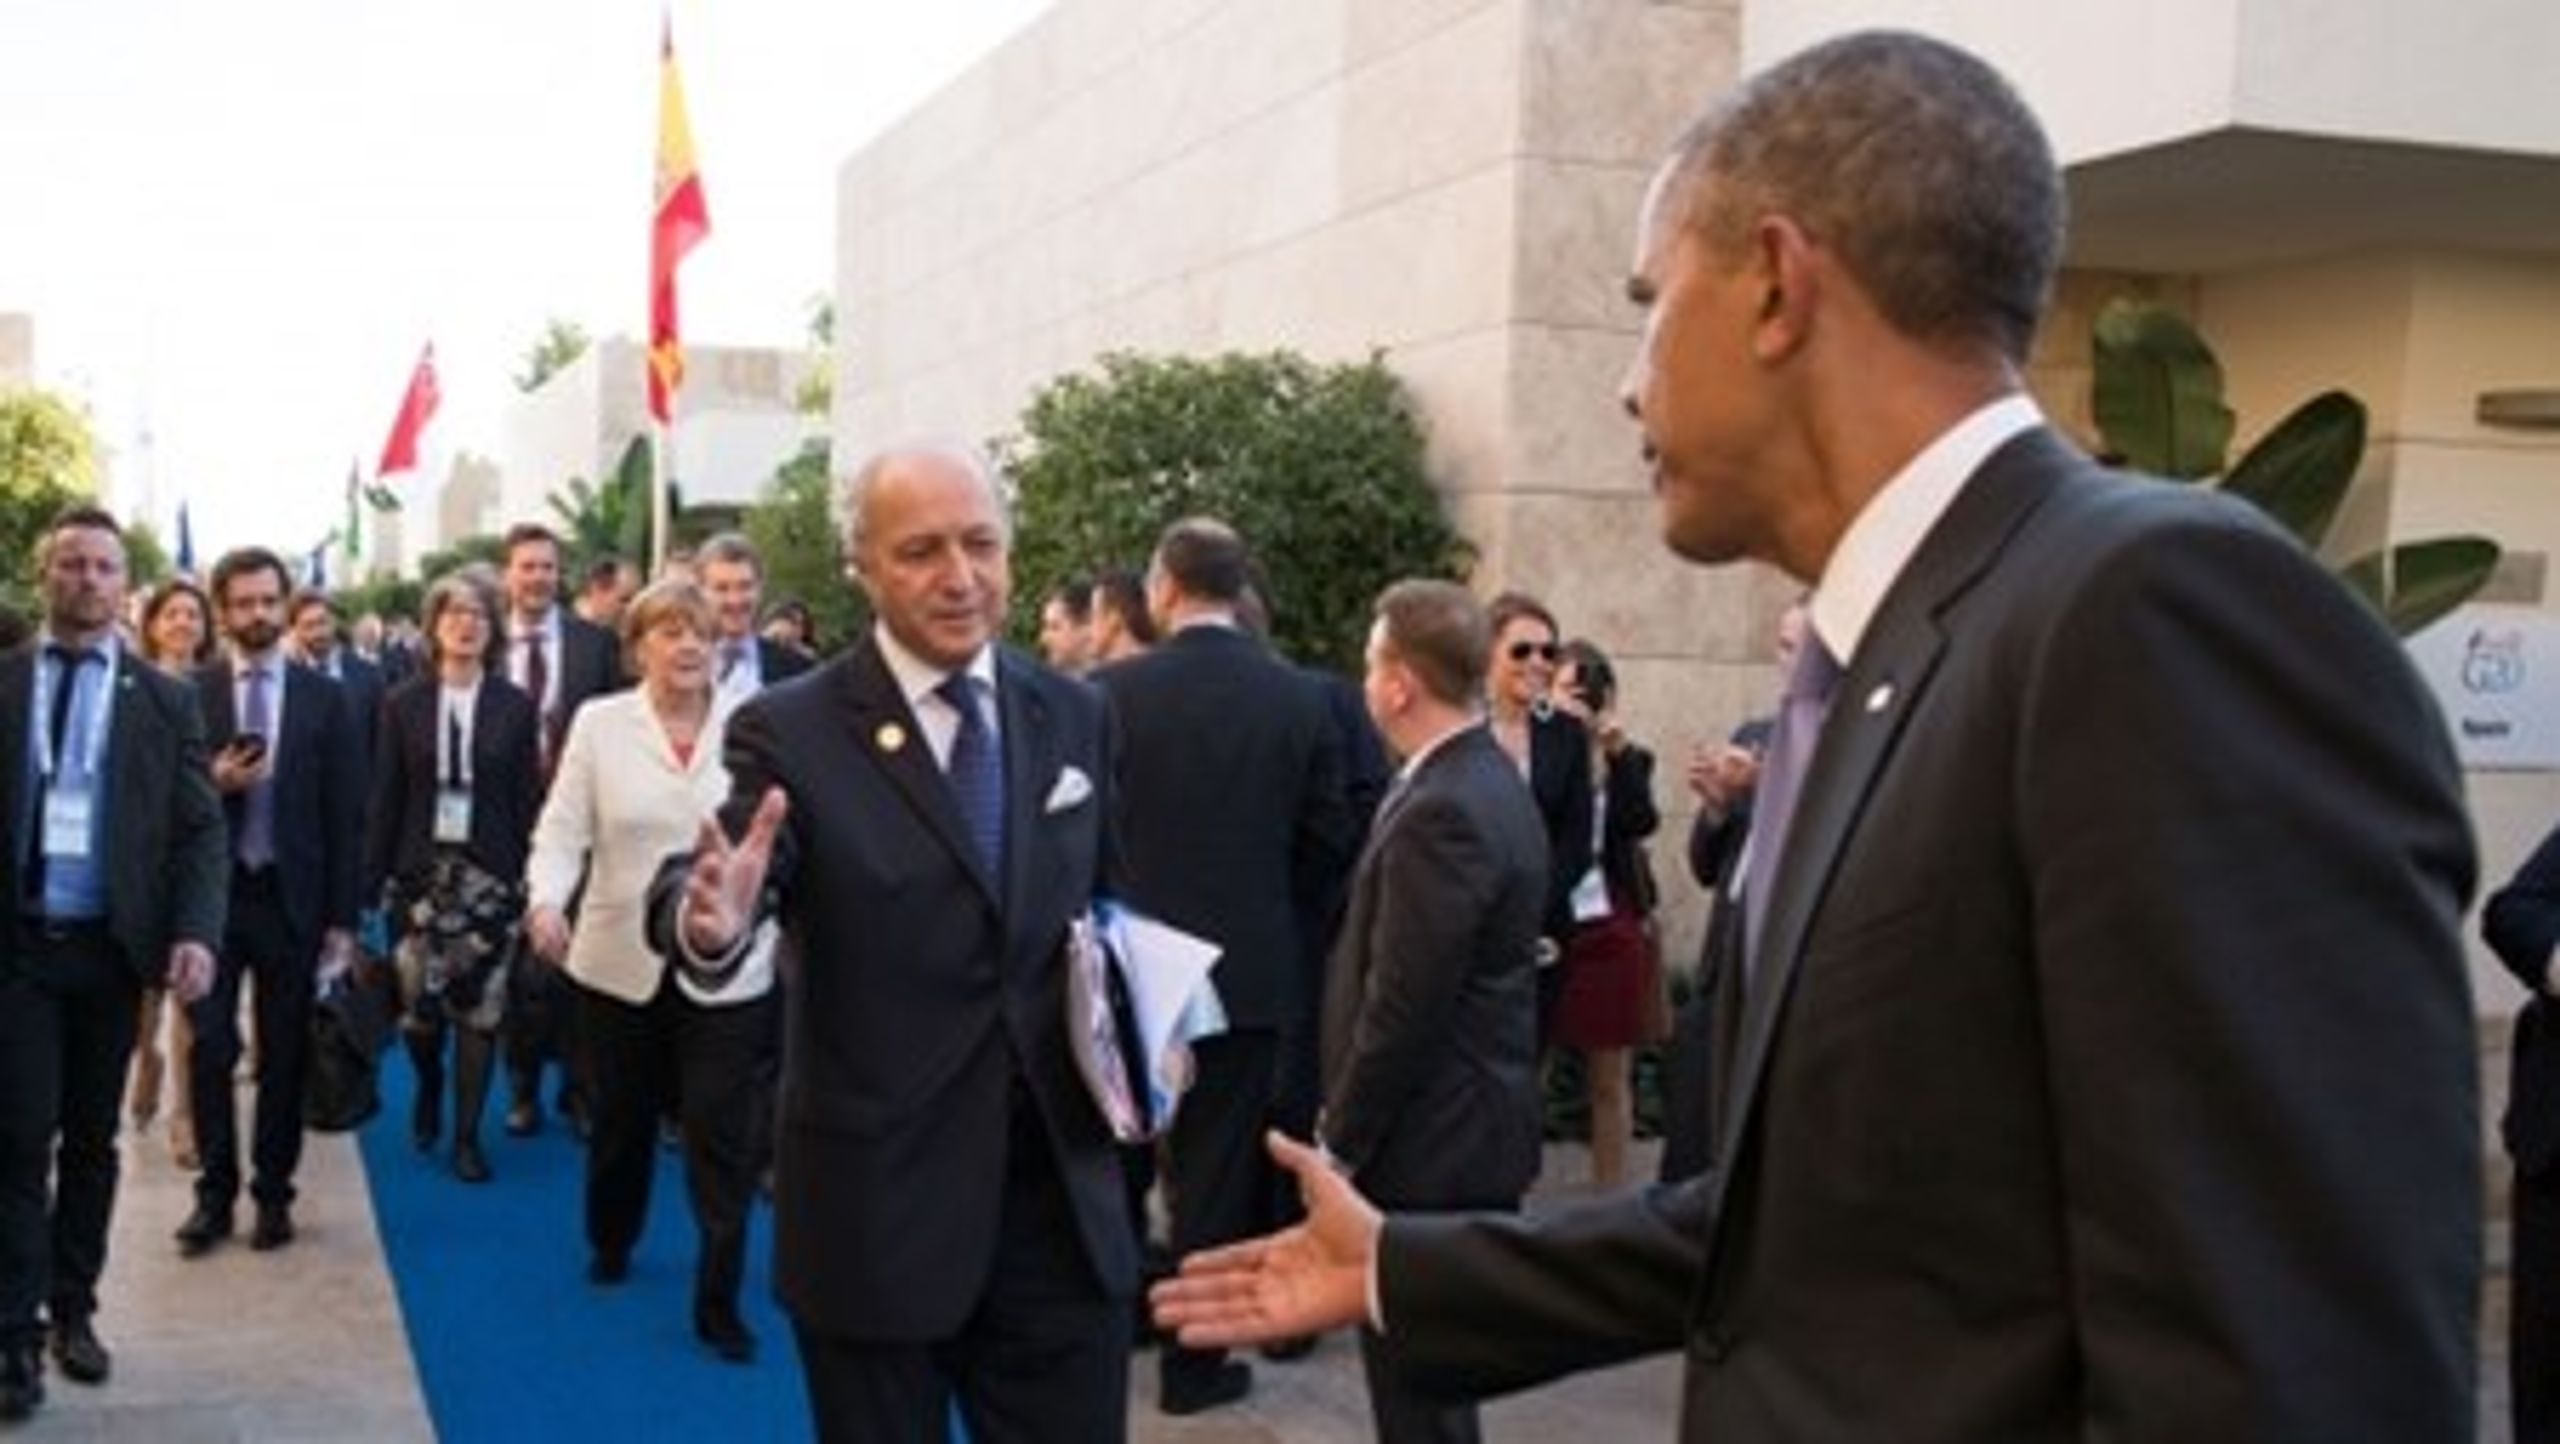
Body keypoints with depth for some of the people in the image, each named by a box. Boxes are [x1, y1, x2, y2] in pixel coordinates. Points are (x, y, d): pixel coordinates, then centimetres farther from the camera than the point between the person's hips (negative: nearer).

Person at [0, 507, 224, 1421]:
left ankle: (73, 1311, 22)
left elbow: (199, 829, 1)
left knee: (91, 1138, 10)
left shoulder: (164, 700, 4)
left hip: (110, 946, 1)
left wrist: (195, 932, -14)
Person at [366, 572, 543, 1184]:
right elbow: (384, 799, 4)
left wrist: (532, 878, -3)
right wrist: (375, 878, 0)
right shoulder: (403, 702, 3)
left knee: (479, 1006, 1)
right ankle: (429, 1087, 32)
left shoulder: (516, 706, 1)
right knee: (418, 1001, -1)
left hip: (490, 874, 0)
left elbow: (528, 799, 1)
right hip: (422, 870, 1)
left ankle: (467, 1134, 14)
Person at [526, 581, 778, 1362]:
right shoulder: (599, 723, -2)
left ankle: (719, 1302, 8)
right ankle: (610, 1243, 45)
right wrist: (546, 901, -23)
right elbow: (561, 829, -5)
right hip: (620, 961, 2)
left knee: (723, 1136, -2)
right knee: (621, 1118, 20)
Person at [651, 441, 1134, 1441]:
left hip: (1061, 1196, 4)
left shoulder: (1074, 717, 6)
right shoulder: (790, 732, -8)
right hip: (876, 1208, -3)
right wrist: (710, 918, -46)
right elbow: (693, 892, -22)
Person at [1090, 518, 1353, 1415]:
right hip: (1249, 966, 0)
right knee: (1220, 1169, 7)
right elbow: (1329, 841, 0)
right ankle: (1192, 1361, 13)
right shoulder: (1300, 699, -5)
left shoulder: (1111, 692, -10)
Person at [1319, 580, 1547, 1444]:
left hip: (1429, 1146, -10)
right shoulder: (1491, 783, 10)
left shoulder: (1441, 813, -22)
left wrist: (1340, 1141, -12)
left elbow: (1402, 1010, -22)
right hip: (1472, 1127, 10)